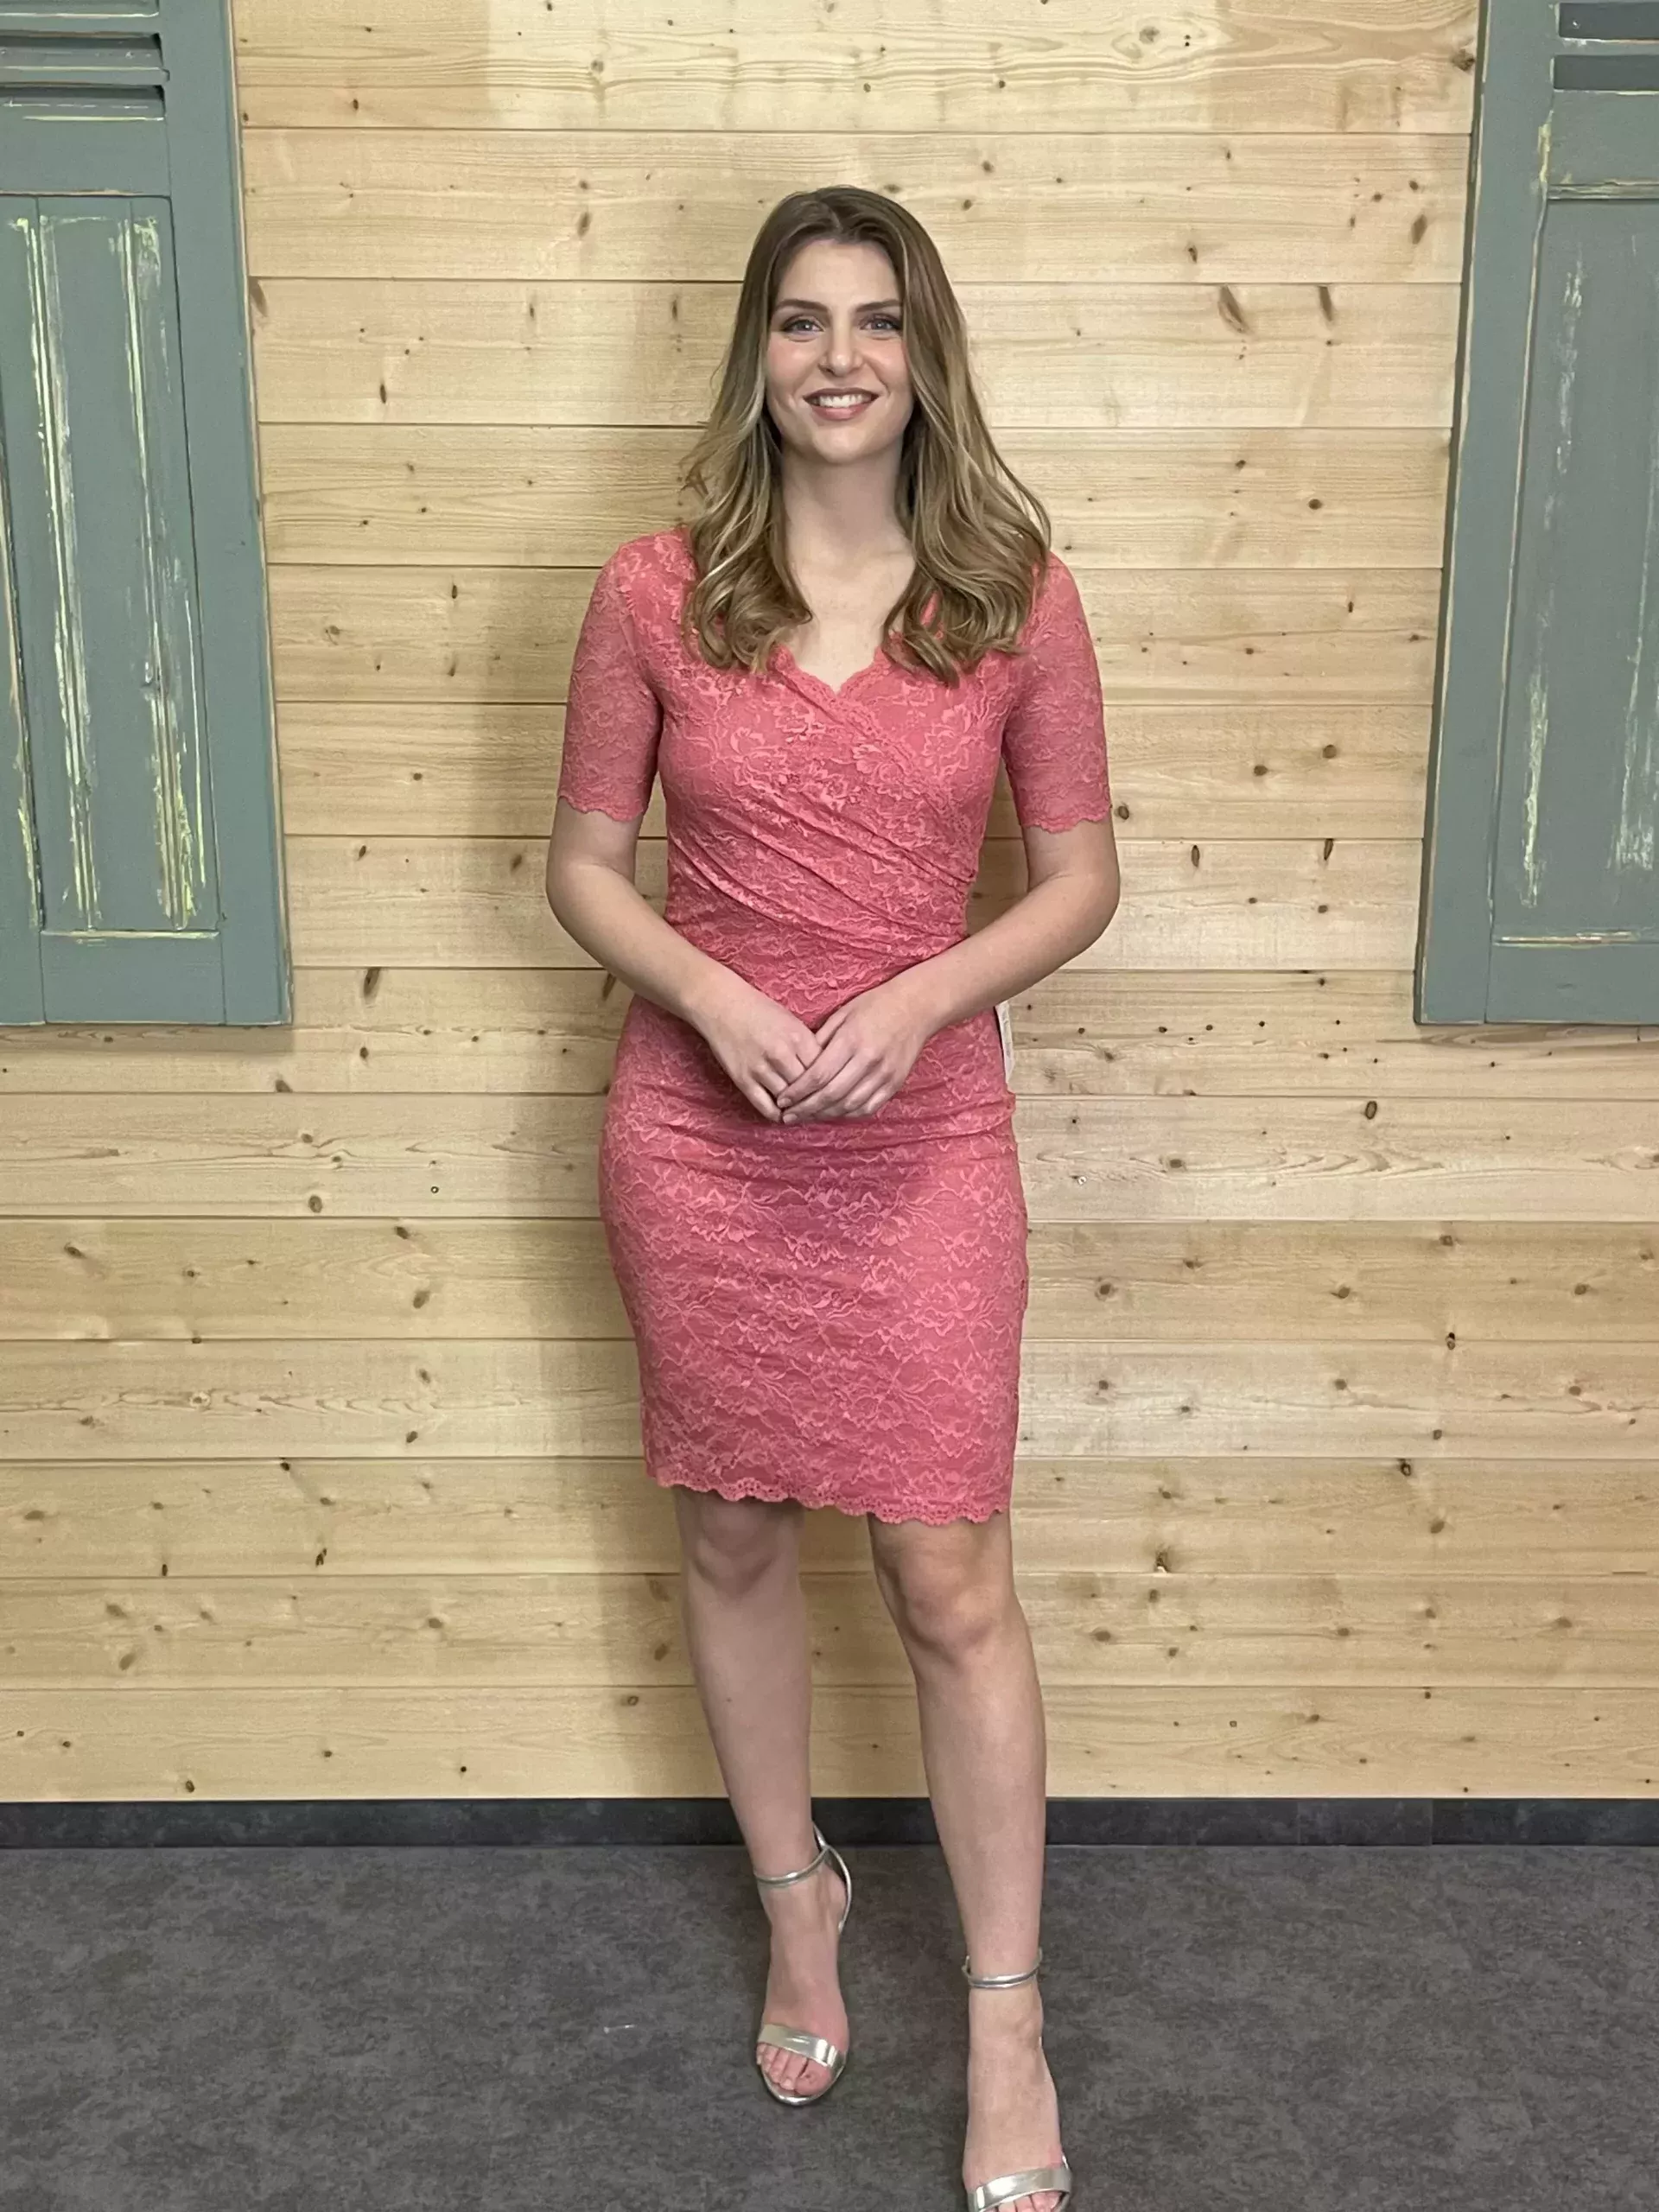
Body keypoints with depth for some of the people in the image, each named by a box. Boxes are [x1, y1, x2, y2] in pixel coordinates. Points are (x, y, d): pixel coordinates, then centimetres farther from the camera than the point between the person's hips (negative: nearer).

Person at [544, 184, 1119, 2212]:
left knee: (952, 1576, 3)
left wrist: (919, 998, -15)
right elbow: (584, 864, 2)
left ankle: (1006, 2020, 23)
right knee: (733, 1534, 15)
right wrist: (715, 998, -16)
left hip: (923, 1141, -1)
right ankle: (797, 1895, 41)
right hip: (698, 1135, 1)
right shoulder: (655, 592, -4)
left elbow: (1081, 875, 1)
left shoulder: (1015, 595, -4)